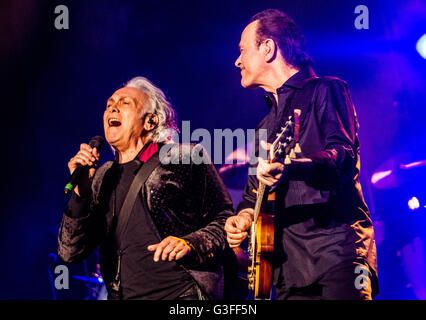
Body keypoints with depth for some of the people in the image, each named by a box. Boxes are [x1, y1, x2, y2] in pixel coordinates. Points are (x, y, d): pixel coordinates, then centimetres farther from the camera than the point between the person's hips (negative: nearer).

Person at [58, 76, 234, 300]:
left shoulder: (186, 158, 6)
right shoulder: (103, 177, 16)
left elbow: (225, 221, 4)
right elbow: (70, 253, 10)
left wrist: (190, 244, -13)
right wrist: (81, 191, -1)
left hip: (184, 292, -5)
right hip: (123, 295, 5)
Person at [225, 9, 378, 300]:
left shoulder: (326, 90, 3)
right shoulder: (267, 125, 25)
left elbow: (344, 155, -14)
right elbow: (253, 194, 28)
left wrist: (290, 166, -33)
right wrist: (243, 217, 5)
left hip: (337, 248, -7)